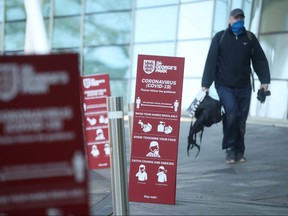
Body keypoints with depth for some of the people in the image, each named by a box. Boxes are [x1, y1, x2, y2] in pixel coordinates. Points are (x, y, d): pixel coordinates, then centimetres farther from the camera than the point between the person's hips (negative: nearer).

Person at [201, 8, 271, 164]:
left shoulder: (250, 37, 8)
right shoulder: (220, 37, 2)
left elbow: (260, 60, 5)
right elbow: (211, 61, -4)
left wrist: (264, 80, -7)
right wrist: (206, 84, -10)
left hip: (244, 86, 3)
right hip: (224, 85, -3)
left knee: (241, 120, 4)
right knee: (231, 112, -22)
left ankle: (239, 151, 17)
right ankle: (230, 148, -8)